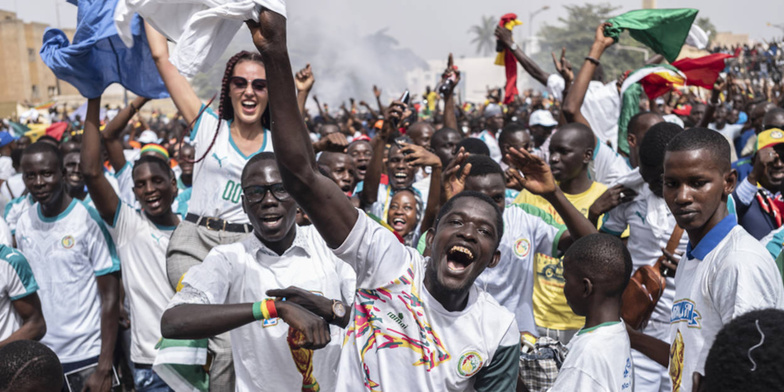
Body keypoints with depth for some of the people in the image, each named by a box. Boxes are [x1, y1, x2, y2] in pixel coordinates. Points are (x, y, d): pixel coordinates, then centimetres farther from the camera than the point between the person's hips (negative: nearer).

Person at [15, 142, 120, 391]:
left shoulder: (89, 221, -12)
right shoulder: (24, 225, 3)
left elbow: (110, 297, -11)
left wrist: (104, 367, -15)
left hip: (88, 355, -4)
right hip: (40, 355, 4)